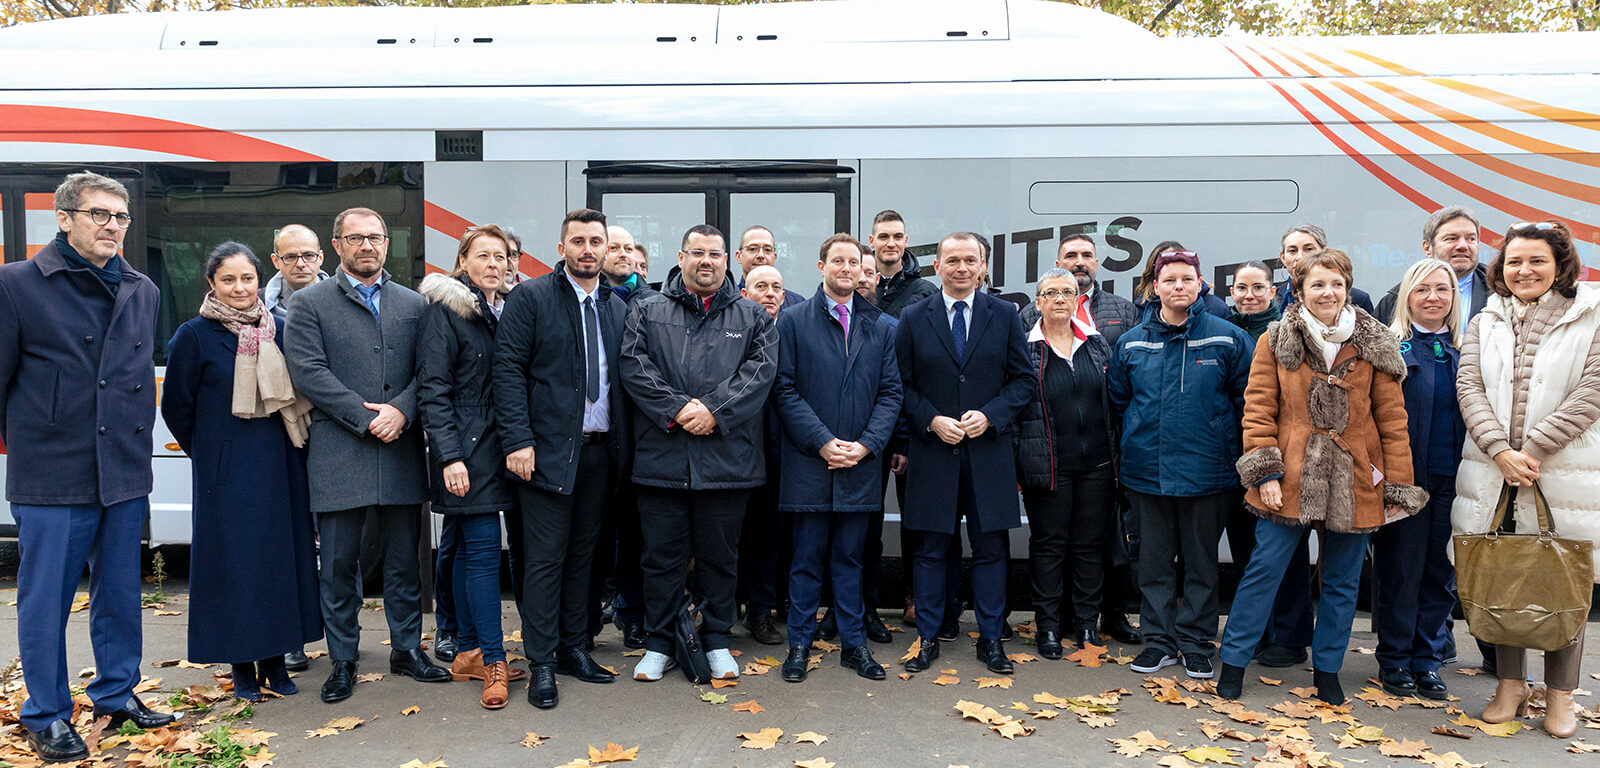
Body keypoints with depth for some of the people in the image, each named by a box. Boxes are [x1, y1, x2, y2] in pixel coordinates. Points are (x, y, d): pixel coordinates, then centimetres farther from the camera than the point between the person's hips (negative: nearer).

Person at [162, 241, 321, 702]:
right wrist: (210, 454, 6)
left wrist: (288, 448, 9)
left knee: (282, 555, 7)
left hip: (280, 467, 4)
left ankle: (275, 660, 19)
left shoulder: (279, 331, 5)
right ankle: (242, 667, 14)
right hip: (225, 471, -3)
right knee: (233, 560, 1)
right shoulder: (195, 336, -5)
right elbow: (176, 408, 2)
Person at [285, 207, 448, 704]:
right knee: (339, 563, 5)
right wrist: (365, 417, -13)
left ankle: (407, 649, 23)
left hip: (401, 450, 2)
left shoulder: (412, 304, 12)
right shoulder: (310, 304, 5)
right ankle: (343, 660, 18)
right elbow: (308, 372, -7)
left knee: (403, 559, 10)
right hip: (338, 453, -2)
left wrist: (401, 410, -12)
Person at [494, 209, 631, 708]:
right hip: (549, 450, -5)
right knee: (545, 558, 0)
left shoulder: (616, 307, 12)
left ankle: (575, 649, 25)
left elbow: (621, 378, 13)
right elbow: (509, 368, -8)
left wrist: (622, 445, 6)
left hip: (600, 451, 5)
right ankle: (542, 664, 9)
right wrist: (517, 439, -16)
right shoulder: (531, 297, -3)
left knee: (582, 554, 13)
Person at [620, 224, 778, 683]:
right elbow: (634, 367, -2)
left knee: (720, 555, 9)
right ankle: (659, 642, 21)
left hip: (727, 458, 0)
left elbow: (761, 369, -3)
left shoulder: (753, 317, 10)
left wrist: (714, 409, -14)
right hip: (662, 456, 0)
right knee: (662, 554, 7)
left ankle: (717, 641, 24)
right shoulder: (647, 313, 9)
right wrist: (677, 409, -14)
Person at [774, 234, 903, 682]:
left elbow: (890, 392, 6)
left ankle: (854, 644, 20)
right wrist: (824, 442, -12)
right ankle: (800, 645, 17)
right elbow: (785, 390, -4)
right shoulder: (794, 321, 2)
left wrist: (865, 445, -8)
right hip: (809, 461, -2)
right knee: (807, 558, 5)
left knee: (850, 557, 11)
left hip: (860, 462, 2)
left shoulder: (881, 327, 10)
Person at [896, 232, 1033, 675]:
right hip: (932, 449, 0)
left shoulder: (1005, 315, 5)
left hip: (989, 451, 1)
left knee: (990, 548, 7)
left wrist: (989, 415, -10)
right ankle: (928, 638, 18)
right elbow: (903, 386, 4)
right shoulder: (913, 319, 4)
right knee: (931, 550, 6)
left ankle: (990, 639, 19)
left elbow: (1023, 379, 4)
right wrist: (932, 420, -11)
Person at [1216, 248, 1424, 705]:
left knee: (1342, 581, 11)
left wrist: (1398, 486, 1)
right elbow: (1258, 411, -2)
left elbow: (1392, 419, 5)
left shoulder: (1374, 346, 5)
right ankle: (1234, 661, 13)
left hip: (1354, 483, 2)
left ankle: (1327, 670, 26)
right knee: (1264, 569, 0)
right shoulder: (1275, 343, 2)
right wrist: (1264, 472, -10)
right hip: (1290, 480, -2)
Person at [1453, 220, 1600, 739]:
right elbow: (1469, 388, 0)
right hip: (1492, 472, 3)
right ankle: (1510, 683, 22)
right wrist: (1502, 451, -13)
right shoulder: (1485, 323, 10)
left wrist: (1529, 450, -14)